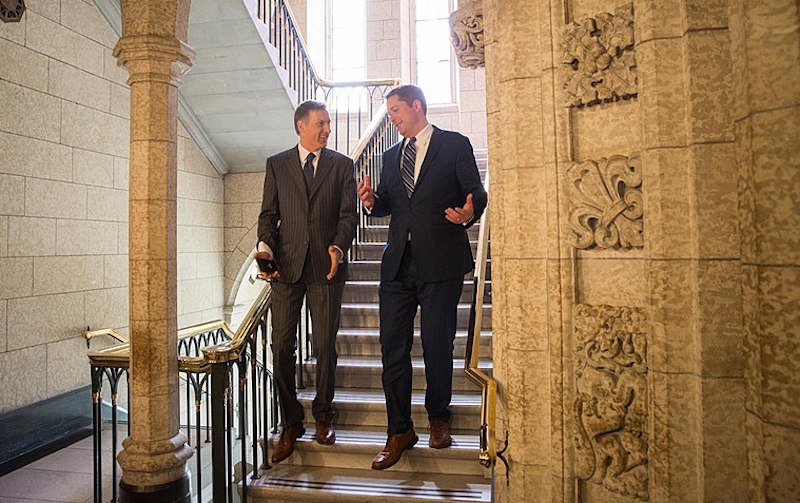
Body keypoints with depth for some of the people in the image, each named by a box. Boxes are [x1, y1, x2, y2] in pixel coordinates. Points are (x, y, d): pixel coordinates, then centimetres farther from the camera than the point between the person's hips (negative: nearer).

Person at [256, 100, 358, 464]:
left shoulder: (342, 164, 10)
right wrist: (265, 246, -10)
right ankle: (291, 423, 16)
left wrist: (338, 248, -15)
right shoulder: (277, 164, 12)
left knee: (325, 347, 5)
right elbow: (268, 214, 8)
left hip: (326, 268, 0)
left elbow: (348, 214, 3)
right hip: (287, 265, 1)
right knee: (282, 347, 1)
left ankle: (323, 417, 23)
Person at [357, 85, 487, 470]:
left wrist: (469, 212, -25)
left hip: (441, 263, -4)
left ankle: (438, 418, 28)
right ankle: (400, 431, 14)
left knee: (437, 345, 5)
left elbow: (476, 192, -3)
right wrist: (373, 201, -4)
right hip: (398, 264, 5)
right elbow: (387, 204, 18)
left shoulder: (455, 145, 3)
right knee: (392, 347, 2)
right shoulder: (392, 156, 20)